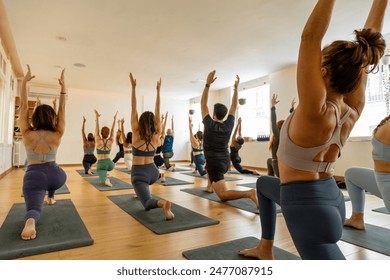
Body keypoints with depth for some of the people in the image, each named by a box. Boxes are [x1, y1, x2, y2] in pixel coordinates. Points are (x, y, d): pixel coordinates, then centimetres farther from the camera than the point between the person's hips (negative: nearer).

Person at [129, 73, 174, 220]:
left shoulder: (136, 134, -8)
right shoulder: (157, 135, -2)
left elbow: (133, 109, -9)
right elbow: (157, 111, 3)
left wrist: (133, 87, -7)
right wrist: (158, 90, 8)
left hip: (139, 173, -5)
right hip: (153, 172, 5)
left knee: (148, 203, -15)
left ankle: (162, 203, -44)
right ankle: (140, 192, 49)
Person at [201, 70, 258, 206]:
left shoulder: (209, 125, -10)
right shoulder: (229, 125, 0)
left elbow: (203, 103, -6)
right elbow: (234, 106, 10)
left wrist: (208, 84, -8)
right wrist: (236, 88, 11)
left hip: (215, 164, -7)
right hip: (226, 162, 7)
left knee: (223, 195, -14)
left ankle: (249, 193, -35)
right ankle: (210, 186, 39)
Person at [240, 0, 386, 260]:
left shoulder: (316, 112, -29)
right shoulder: (354, 108, -8)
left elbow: (310, 36, -29)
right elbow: (362, 57, -1)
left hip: (307, 206, -9)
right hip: (330, 197, 9)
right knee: (263, 183, 32)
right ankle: (265, 249, 43)